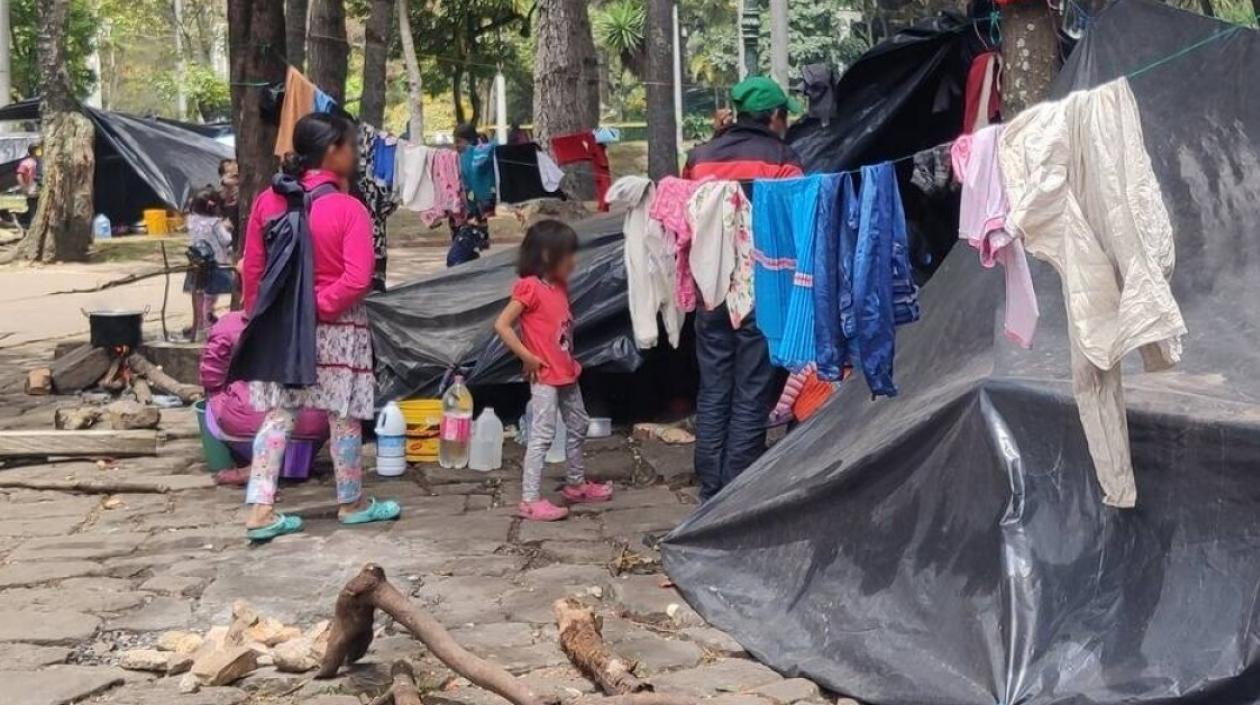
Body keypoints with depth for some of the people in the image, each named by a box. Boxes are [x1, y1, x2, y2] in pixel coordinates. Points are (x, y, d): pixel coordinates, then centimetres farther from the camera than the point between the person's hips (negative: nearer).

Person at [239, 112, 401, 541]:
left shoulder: (268, 201, 0)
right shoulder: (348, 209, -14)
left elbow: (251, 269, 5)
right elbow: (357, 279, -23)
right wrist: (318, 307, -13)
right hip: (336, 328, -4)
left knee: (278, 415, 10)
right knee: (344, 416, 10)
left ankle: (260, 510, 4)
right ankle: (352, 503, 25)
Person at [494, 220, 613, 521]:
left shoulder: (561, 285, 8)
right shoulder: (530, 287, -17)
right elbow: (502, 325, -21)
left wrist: (569, 358, 7)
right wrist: (528, 358, -19)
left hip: (567, 373, 9)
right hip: (545, 377, -9)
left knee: (578, 426, 19)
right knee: (542, 434, -8)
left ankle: (576, 484, 36)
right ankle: (529, 500, -5)